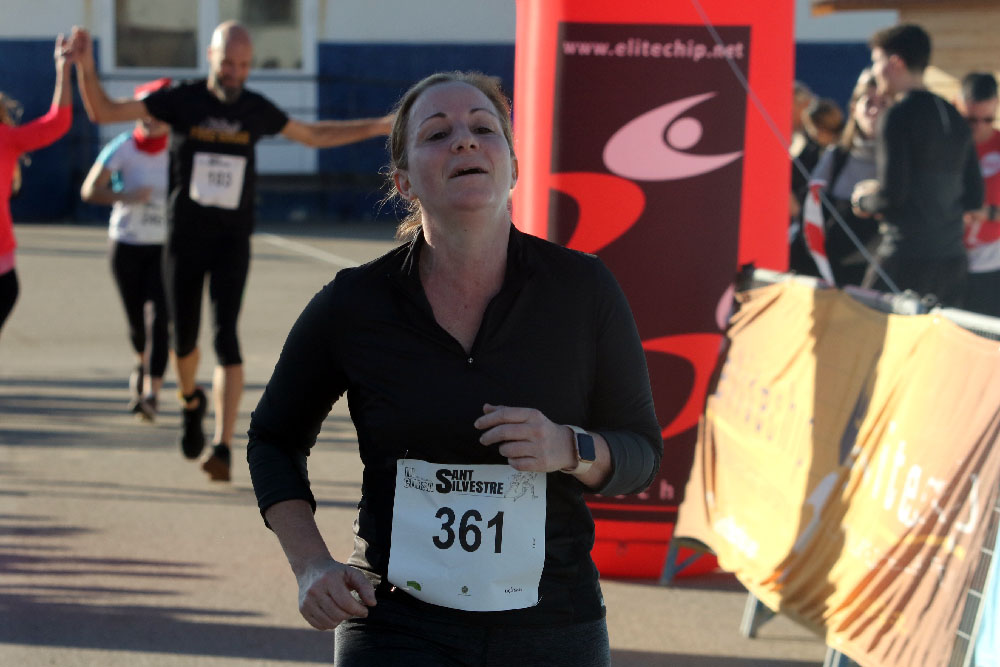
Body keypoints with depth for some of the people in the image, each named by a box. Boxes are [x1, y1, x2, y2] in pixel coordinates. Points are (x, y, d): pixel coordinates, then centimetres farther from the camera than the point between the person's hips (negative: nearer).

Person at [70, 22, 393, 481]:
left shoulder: (257, 110, 3)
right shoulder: (182, 100, -4)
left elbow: (313, 135, 21)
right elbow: (102, 112, -4)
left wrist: (380, 127, 18)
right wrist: (85, 66, -21)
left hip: (232, 241, 0)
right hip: (184, 237, 0)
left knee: (226, 336, -15)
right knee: (183, 337, 7)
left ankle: (222, 448, -21)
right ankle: (191, 402, 42)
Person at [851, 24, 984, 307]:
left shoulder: (899, 116, -9)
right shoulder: (954, 118, 14)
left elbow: (892, 194, -14)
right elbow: (974, 197, 17)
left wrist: (862, 201, 5)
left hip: (907, 262, -7)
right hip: (953, 262, 7)